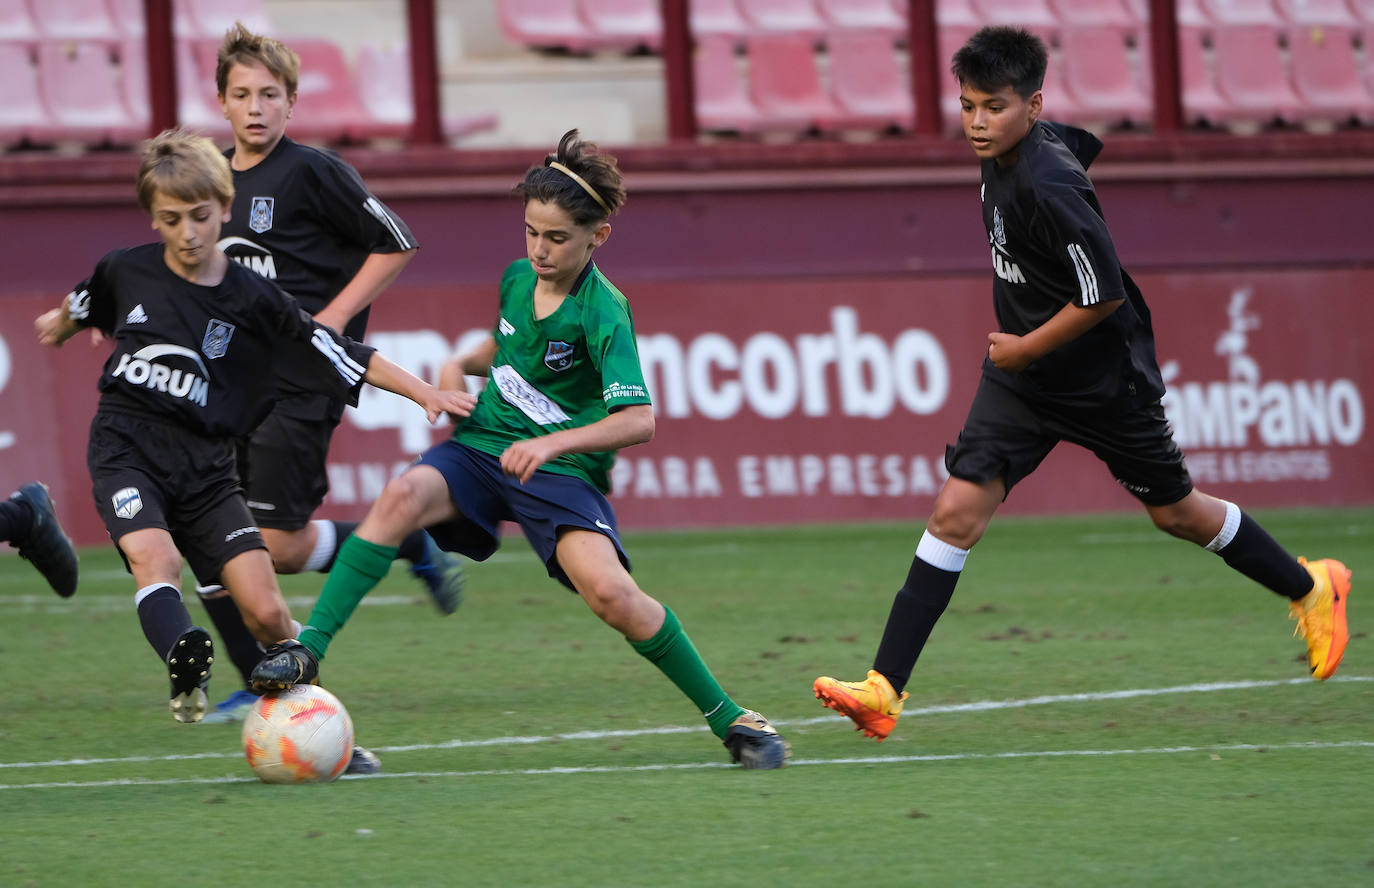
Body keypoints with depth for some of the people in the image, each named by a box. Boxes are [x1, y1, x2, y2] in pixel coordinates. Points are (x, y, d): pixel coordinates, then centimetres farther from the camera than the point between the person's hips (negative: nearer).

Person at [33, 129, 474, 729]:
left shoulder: (252, 300, -1)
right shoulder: (126, 273, 3)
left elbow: (347, 359, 2)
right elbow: (82, 307, 28)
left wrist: (426, 393, -6)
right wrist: (59, 326, 49)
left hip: (206, 464, 0)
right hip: (127, 449, 0)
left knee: (265, 610, -10)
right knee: (155, 558, -32)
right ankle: (185, 667, -56)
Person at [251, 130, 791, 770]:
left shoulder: (602, 314, -16)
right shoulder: (517, 280, 4)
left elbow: (638, 421, -25)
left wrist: (553, 444, -36)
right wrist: (460, 364, 7)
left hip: (561, 473, -5)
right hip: (481, 448, 5)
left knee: (610, 594, -25)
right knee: (402, 496, -28)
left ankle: (729, 719, -5)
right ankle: (308, 651, -29)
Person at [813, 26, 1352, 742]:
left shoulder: (1049, 188, -30)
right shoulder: (1007, 154, -5)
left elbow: (1105, 296, -27)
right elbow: (1088, 143, 17)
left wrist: (1026, 349, -15)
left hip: (1101, 380, -7)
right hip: (1020, 372, 7)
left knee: (1174, 512, 12)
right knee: (957, 512, -7)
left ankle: (1311, 589, 38)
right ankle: (885, 690, -11)